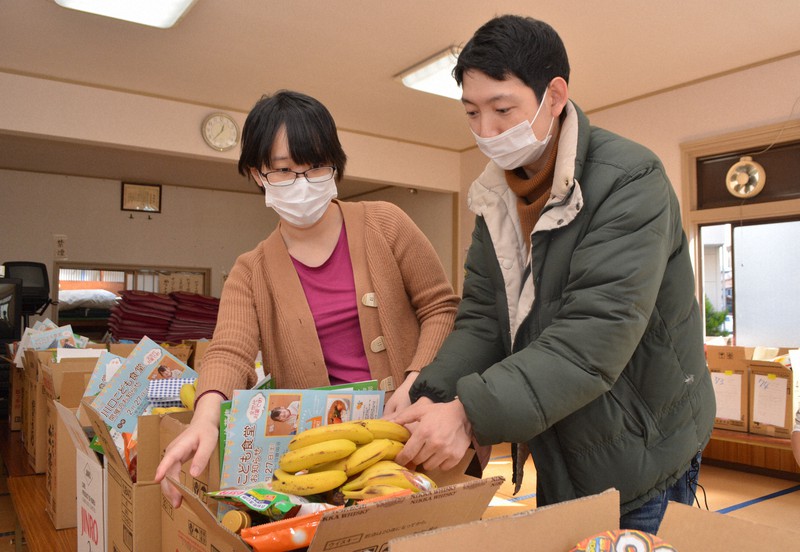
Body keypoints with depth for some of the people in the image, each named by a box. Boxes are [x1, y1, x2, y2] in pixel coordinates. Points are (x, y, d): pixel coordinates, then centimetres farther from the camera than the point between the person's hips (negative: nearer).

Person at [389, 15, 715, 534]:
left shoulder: (629, 180, -22)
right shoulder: (497, 197, 1)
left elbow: (597, 335, -32)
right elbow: (481, 317, -3)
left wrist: (471, 412, -37)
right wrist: (434, 398, -19)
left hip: (639, 459, -6)